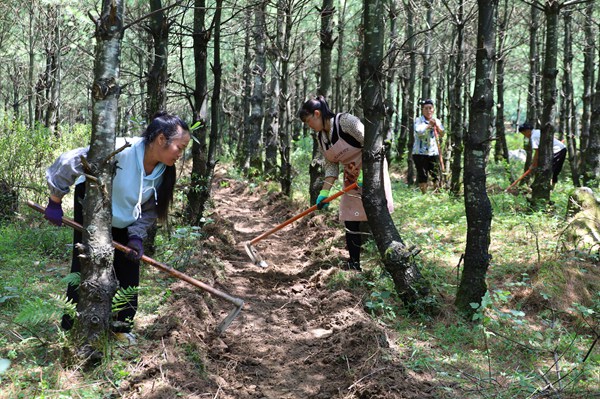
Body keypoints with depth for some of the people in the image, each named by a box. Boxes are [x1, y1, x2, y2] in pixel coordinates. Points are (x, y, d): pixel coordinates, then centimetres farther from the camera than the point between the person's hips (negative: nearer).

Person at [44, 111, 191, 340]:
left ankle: (121, 326, 19)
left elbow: (149, 209, -2)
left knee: (128, 271, 3)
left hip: (124, 223, 5)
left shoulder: (164, 171, -17)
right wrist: (55, 201, -19)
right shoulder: (119, 150, -38)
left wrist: (137, 236, -17)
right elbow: (69, 162, -29)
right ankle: (72, 328, 9)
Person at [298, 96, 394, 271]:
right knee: (350, 221, 6)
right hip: (352, 177, 8)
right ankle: (354, 264, 15)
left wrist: (365, 174, -26)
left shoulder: (345, 121, -21)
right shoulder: (320, 138, 3)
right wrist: (324, 192, -3)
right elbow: (331, 166, 5)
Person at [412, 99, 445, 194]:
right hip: (420, 153, -3)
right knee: (422, 177, -1)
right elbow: (418, 131, -20)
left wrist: (436, 126, -18)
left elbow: (442, 134, -3)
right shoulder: (418, 120, -1)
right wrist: (429, 125, -22)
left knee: (436, 175, 1)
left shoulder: (437, 121, 10)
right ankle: (424, 195, 6)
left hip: (433, 152, 3)